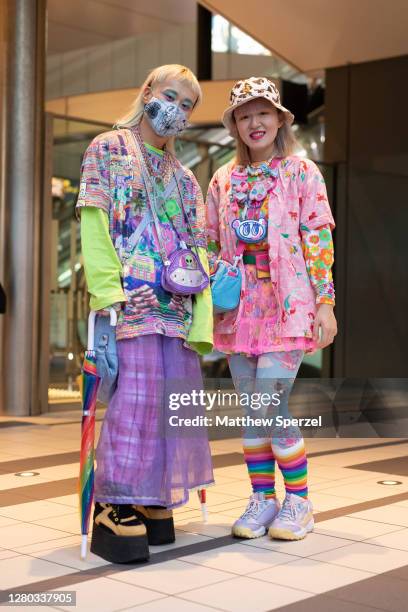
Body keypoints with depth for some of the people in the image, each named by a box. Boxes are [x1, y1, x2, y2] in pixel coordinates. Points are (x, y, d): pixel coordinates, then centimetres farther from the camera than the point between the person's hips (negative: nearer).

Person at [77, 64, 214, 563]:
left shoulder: (183, 177, 23)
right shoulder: (108, 149, 7)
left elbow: (197, 247, 17)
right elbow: (93, 225, -5)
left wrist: (202, 315, 5)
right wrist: (106, 295, -17)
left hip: (177, 303, 6)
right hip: (132, 298, -6)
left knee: (173, 396, 2)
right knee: (135, 395, -14)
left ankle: (153, 501, 11)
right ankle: (115, 510, -9)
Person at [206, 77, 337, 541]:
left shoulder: (302, 172, 1)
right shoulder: (223, 179, 11)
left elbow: (318, 241, -3)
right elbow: (212, 245, 15)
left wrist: (325, 302, -8)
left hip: (287, 305, -4)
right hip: (239, 307, 4)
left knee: (269, 406, -11)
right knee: (253, 409, 6)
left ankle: (297, 501, 7)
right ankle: (262, 499, 19)